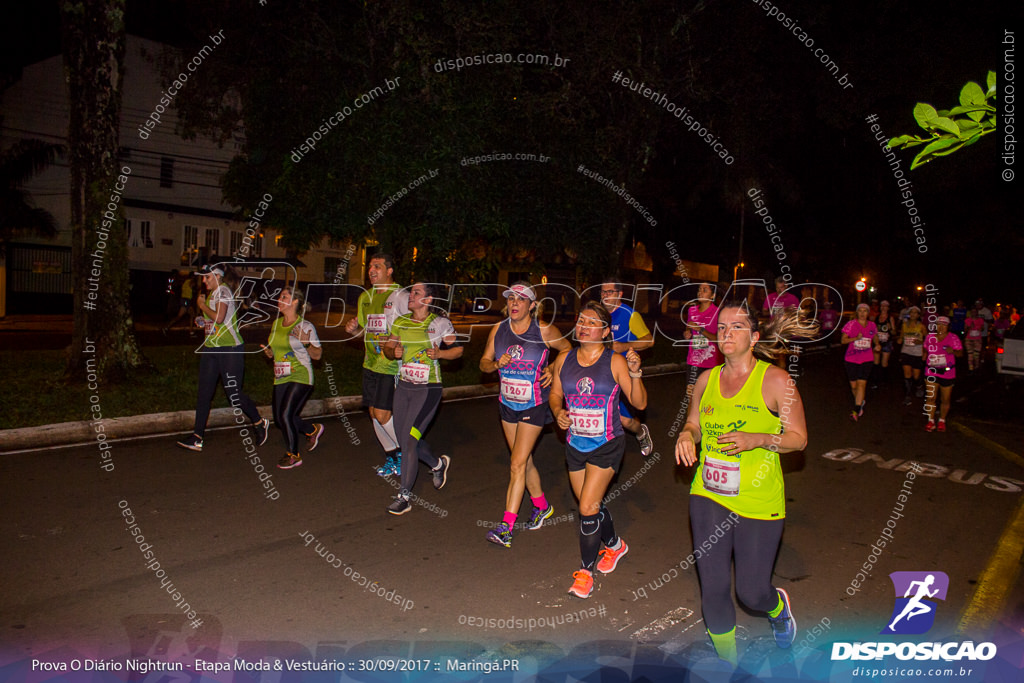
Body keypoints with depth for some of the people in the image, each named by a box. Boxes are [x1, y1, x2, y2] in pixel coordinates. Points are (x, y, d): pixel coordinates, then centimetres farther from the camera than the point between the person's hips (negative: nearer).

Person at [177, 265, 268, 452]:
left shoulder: (223, 291, -11)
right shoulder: (211, 294, 17)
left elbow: (219, 318, -24)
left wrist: (202, 305, -11)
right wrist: (203, 321, 12)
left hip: (230, 349, -9)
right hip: (210, 348, 9)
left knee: (234, 393, -3)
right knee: (204, 393, 3)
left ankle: (259, 423, 19)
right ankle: (197, 438, 5)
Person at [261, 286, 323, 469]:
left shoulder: (305, 326, -8)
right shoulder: (276, 323, 10)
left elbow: (317, 355, -5)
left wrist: (306, 341, -21)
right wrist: (268, 351, 0)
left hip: (300, 377, -7)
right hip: (280, 378, 7)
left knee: (286, 414, -14)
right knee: (279, 419, 7)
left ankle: (293, 455, 7)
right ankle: (313, 430, 32)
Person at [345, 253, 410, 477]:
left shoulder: (401, 296, -9)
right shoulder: (365, 297, 13)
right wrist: (353, 328, 2)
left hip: (392, 365, -7)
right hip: (370, 364, 7)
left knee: (382, 414, -10)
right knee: (374, 413, 10)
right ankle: (391, 457, 26)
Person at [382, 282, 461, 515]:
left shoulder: (439, 323, -7)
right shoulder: (400, 322, 6)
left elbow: (458, 349, 1)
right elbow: (387, 348, 15)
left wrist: (439, 353, -17)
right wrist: (394, 352, -8)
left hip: (427, 389, -6)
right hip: (403, 386, 6)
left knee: (409, 439, -12)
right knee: (404, 439, 13)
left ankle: (404, 496, 0)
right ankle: (438, 464, 40)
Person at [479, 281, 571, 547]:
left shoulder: (544, 331, -12)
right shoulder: (499, 329, -2)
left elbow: (567, 349, 6)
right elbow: (484, 363, 5)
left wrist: (554, 370, -9)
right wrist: (496, 364, -16)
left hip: (534, 406, -5)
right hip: (508, 404, 5)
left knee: (518, 463, -9)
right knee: (524, 460, 16)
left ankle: (506, 526, -5)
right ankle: (542, 506, 38)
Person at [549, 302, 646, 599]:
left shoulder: (615, 361, -11)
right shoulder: (564, 360, 0)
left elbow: (639, 403, -11)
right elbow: (555, 394, 11)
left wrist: (635, 373, -26)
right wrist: (558, 411, -9)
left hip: (607, 445, -5)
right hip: (575, 446, 5)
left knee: (588, 507, -9)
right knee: (591, 504, 18)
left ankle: (586, 569, 11)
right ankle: (614, 545, 47)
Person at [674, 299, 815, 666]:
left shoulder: (776, 380, -9)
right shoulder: (706, 380, 3)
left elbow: (799, 438, -6)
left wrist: (758, 439, -23)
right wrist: (687, 435, -8)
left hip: (758, 502, -3)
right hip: (708, 497, 3)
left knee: (752, 593, 7)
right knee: (713, 588, 4)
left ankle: (778, 607, 46)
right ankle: (727, 661, 30)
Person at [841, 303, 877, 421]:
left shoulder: (872, 325, 7)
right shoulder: (851, 324, -2)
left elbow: (875, 338, 24)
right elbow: (843, 340, -4)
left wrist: (877, 345, 3)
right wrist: (856, 338, -18)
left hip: (867, 359, 1)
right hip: (852, 359, -1)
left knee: (861, 384, -12)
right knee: (853, 385, 6)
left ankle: (856, 410, -10)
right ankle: (860, 403, 35)